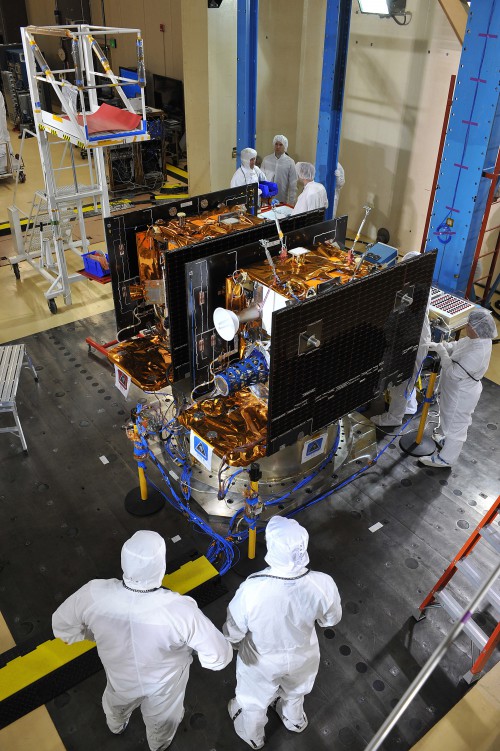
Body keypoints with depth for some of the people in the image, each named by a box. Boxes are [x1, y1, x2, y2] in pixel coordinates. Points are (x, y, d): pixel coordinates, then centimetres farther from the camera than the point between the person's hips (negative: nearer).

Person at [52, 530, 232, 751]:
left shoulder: (95, 594, -36)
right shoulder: (180, 610, -43)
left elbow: (61, 626, -16)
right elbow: (219, 656, -31)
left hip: (120, 678, 2)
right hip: (164, 685, -2)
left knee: (117, 707, 40)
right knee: (162, 722, 35)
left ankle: (116, 726, 72)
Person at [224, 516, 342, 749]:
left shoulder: (252, 589, -41)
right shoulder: (323, 584, -34)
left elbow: (233, 632, -22)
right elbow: (331, 619, -11)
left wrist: (236, 643, 1)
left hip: (261, 661, -2)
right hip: (302, 656, 2)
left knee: (254, 700, 33)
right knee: (295, 692, 38)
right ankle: (294, 721, 68)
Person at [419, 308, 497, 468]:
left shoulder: (477, 354, -38)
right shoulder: (479, 339, -9)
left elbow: (453, 373, -32)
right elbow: (456, 345, 7)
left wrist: (442, 352, -24)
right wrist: (437, 345, -7)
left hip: (461, 395, -9)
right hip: (459, 390, 9)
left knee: (456, 426, 11)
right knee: (453, 421, 31)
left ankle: (445, 459, 29)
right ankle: (446, 440, 55)